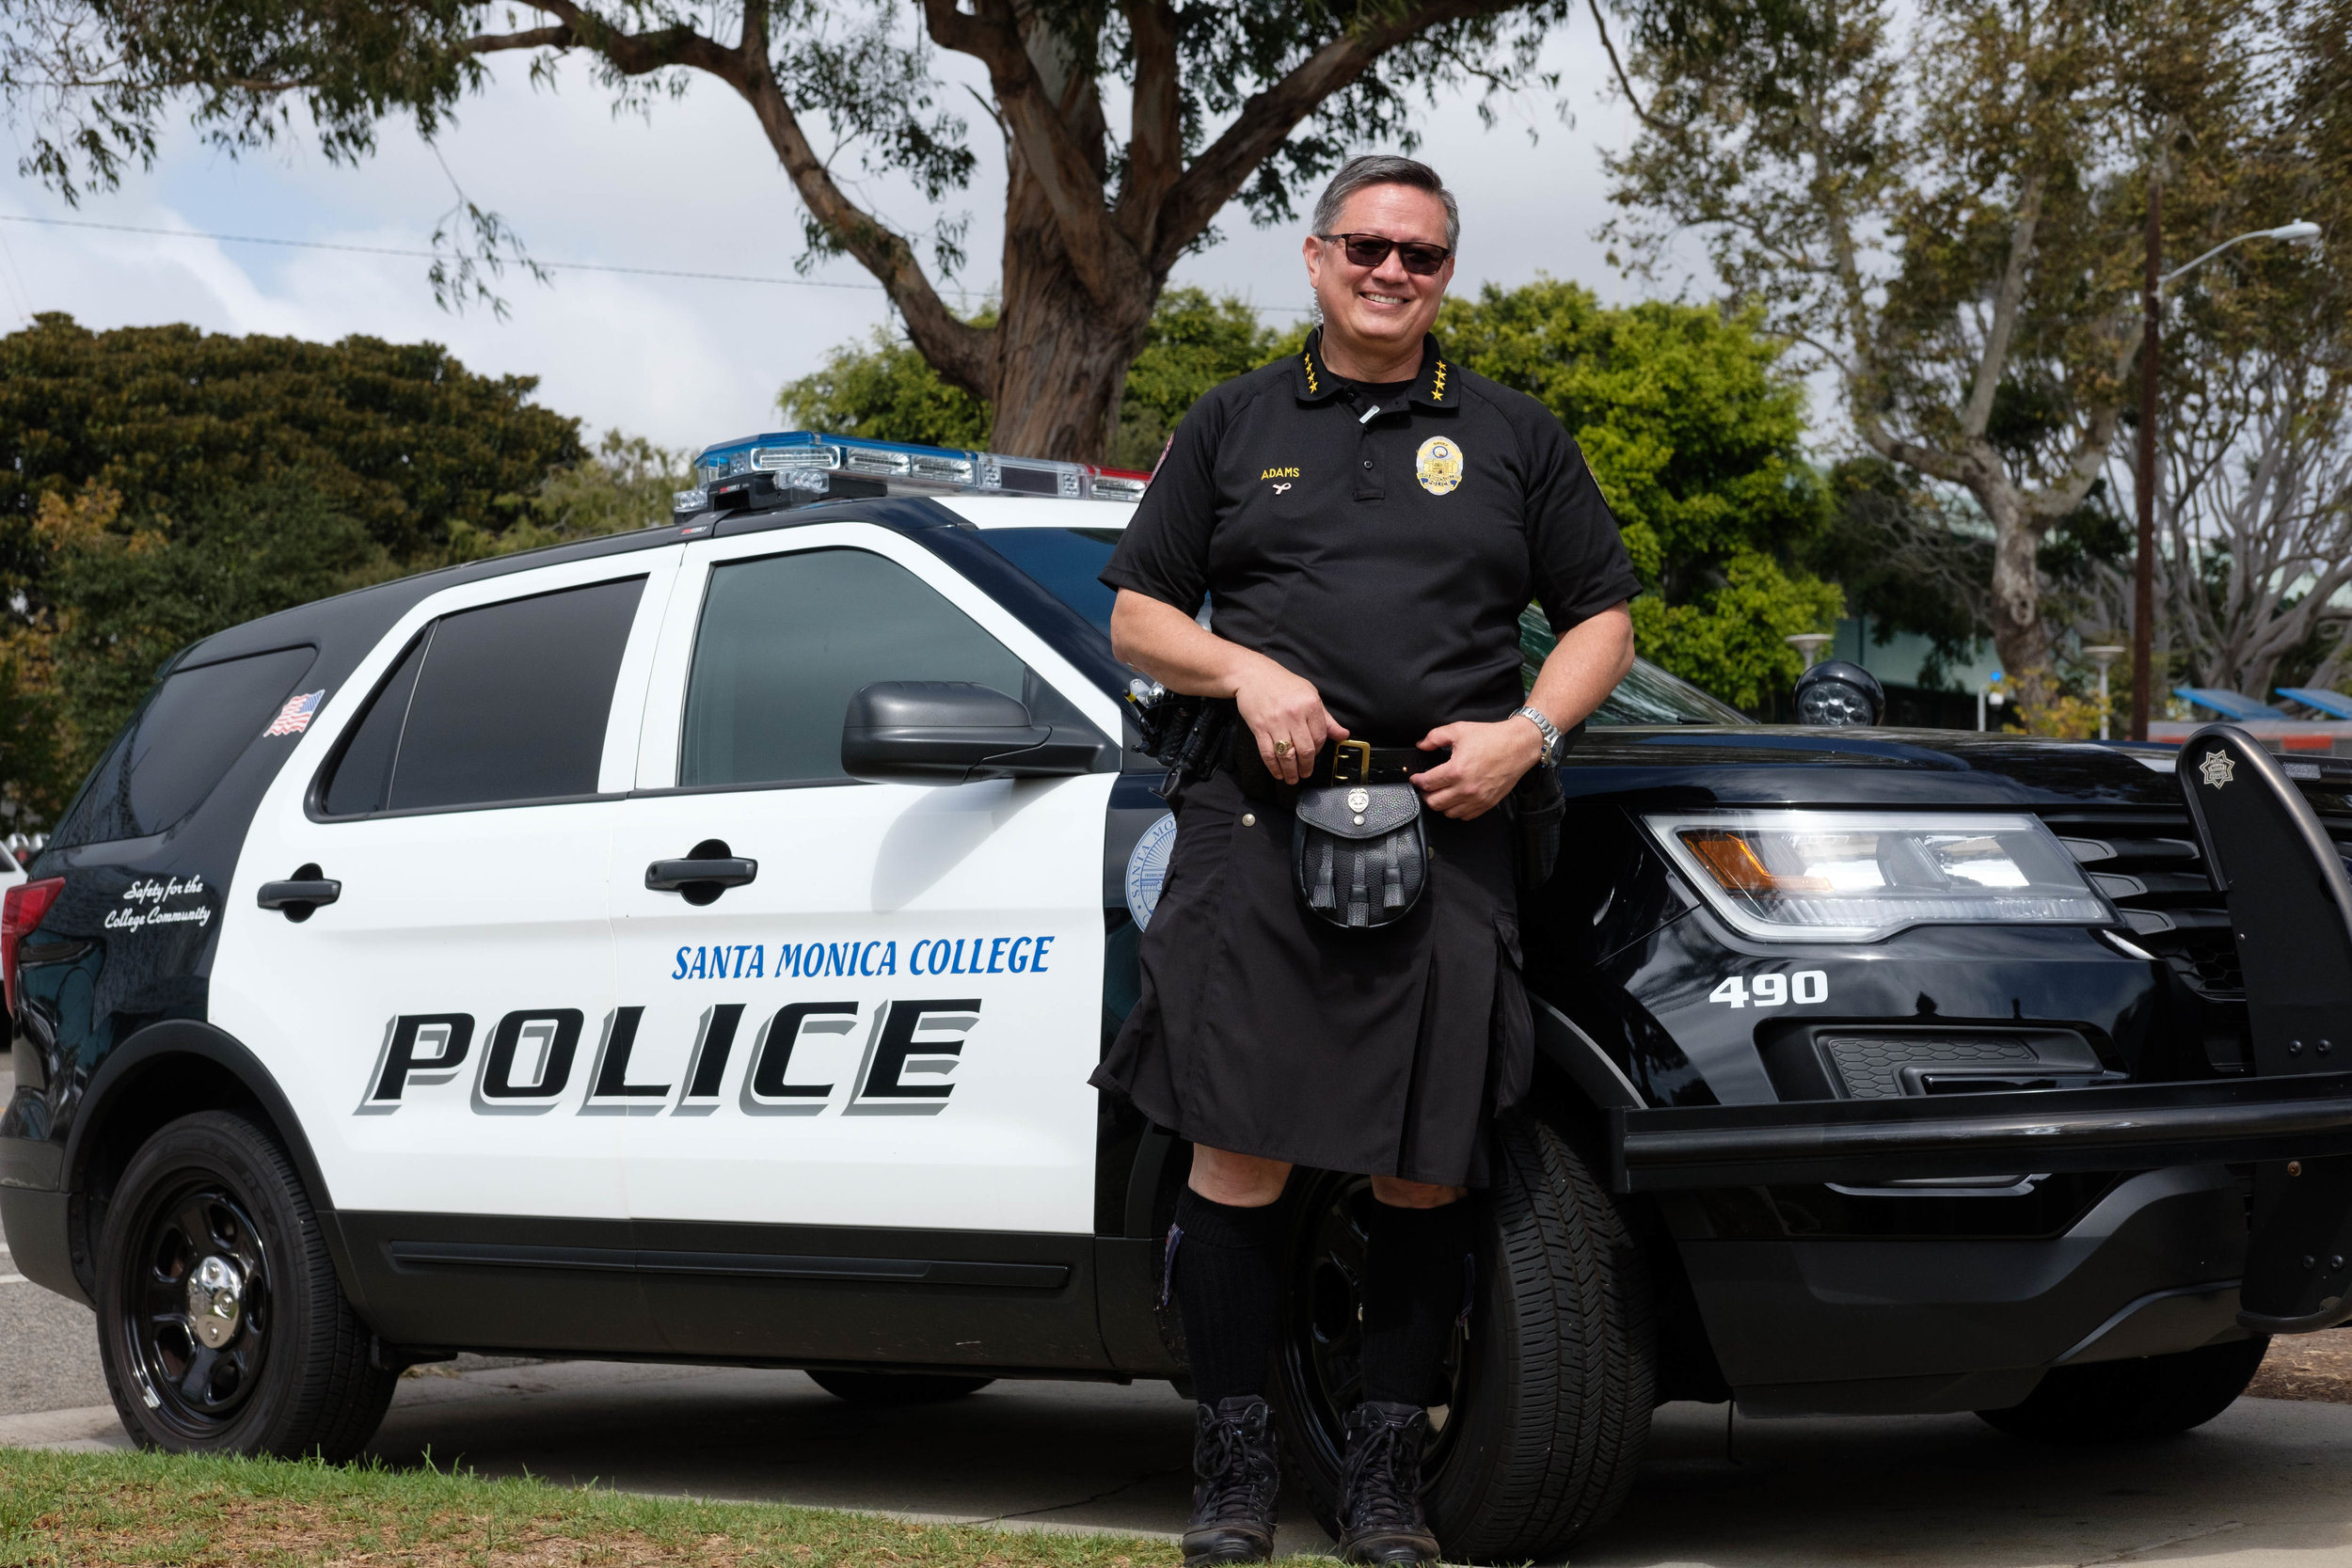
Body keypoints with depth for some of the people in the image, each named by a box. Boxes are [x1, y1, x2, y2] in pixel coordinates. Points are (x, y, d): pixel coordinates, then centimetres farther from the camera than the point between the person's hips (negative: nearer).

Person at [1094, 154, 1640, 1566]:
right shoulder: (1234, 426, 17)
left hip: (1448, 837, 1)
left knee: (1429, 1170, -1)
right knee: (1240, 1155, -6)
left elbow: (1604, 616, 16)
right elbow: (1138, 614, 16)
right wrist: (1250, 672, -5)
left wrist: (1527, 731, -3)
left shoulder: (1513, 436, 17)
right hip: (1256, 829, 0)